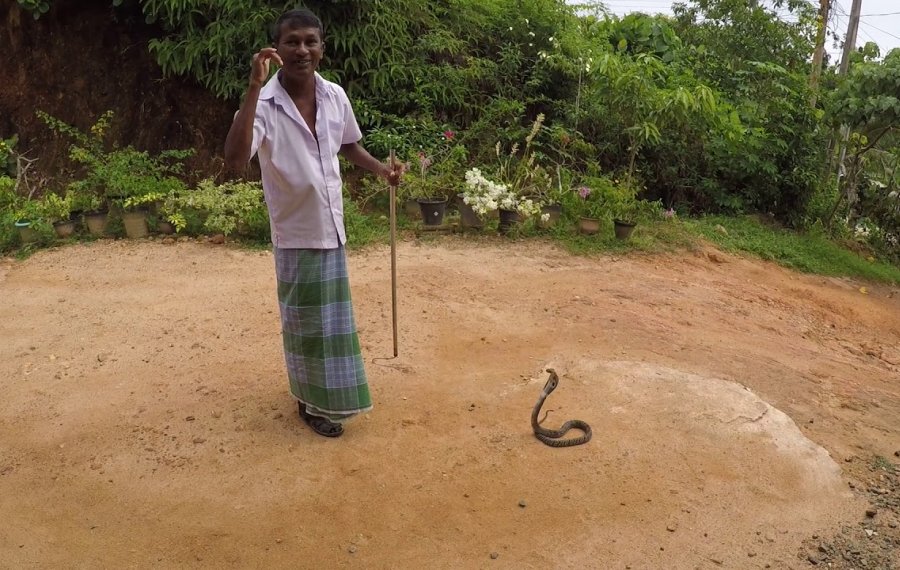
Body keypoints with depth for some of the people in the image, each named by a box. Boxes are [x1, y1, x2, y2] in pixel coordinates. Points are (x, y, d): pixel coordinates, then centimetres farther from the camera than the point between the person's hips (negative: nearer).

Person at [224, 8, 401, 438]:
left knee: (330, 317, 20)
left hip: (331, 227, 6)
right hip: (295, 232, -5)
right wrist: (253, 88, -38)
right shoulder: (265, 104, -19)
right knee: (305, 322, 7)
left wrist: (382, 169, -2)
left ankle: (326, 396, 42)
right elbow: (234, 160, -35)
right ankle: (312, 402, 27)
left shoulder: (335, 96, -2)